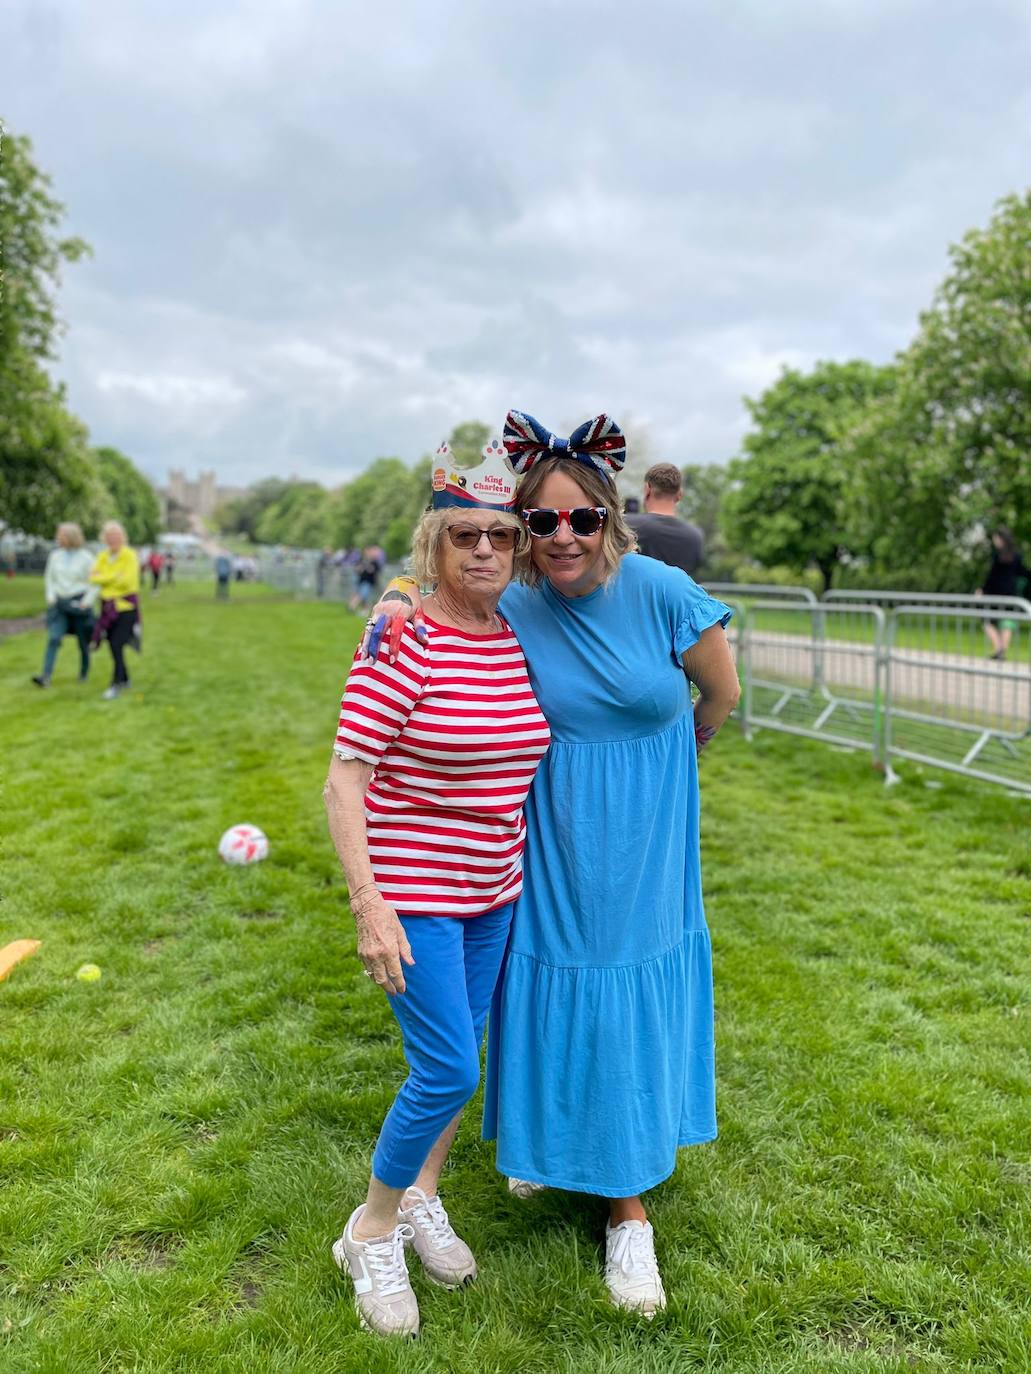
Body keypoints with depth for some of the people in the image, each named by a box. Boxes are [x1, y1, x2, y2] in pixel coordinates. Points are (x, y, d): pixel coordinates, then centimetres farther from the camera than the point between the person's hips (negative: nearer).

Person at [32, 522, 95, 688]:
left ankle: (84, 673, 29)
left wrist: (86, 601, -12)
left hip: (79, 603, -2)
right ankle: (46, 676, -21)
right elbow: (49, 578, 17)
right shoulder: (55, 555, 7)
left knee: (83, 641, 7)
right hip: (59, 603, 2)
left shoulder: (86, 557, -5)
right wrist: (50, 596, 5)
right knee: (53, 638, -13)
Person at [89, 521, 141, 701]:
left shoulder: (130, 555, -9)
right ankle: (125, 680, 28)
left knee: (117, 645, -13)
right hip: (108, 605, 6)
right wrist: (115, 577, -13)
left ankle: (116, 685, -8)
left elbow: (127, 580, -19)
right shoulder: (103, 556, 8)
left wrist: (106, 578, -7)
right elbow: (93, 577, -2)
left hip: (126, 606, -6)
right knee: (112, 645, 11)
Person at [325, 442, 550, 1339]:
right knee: (447, 1070, -5)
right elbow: (344, 781, -18)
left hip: (495, 892, 6)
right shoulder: (403, 645, -18)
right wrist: (370, 905, -22)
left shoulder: (522, 642, 1)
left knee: (460, 1056, 17)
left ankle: (421, 1199, 41)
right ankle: (372, 1233, 21)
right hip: (414, 892, -6)